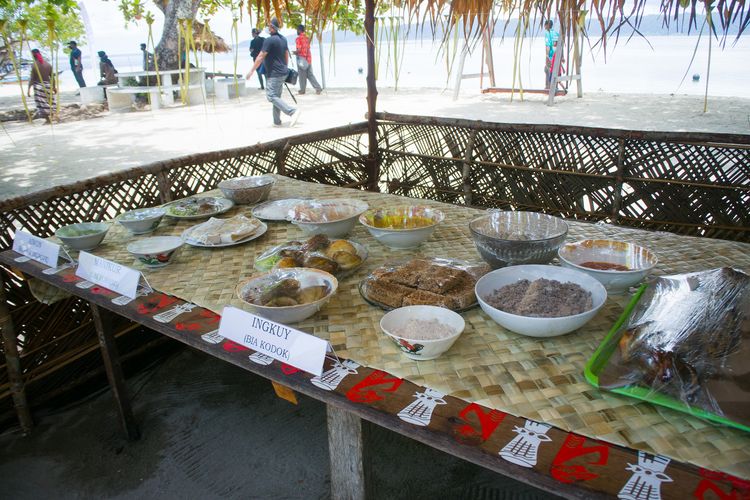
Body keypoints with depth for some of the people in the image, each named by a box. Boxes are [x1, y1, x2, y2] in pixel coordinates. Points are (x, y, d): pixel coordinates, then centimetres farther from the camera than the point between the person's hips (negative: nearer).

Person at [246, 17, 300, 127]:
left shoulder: (269, 40, -15)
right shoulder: (283, 39, 10)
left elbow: (261, 57, -15)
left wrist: (251, 71, -9)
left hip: (274, 74, -9)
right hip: (283, 73, 9)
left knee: (272, 96, -8)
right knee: (276, 96, 13)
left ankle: (292, 111, -21)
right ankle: (277, 121, 14)